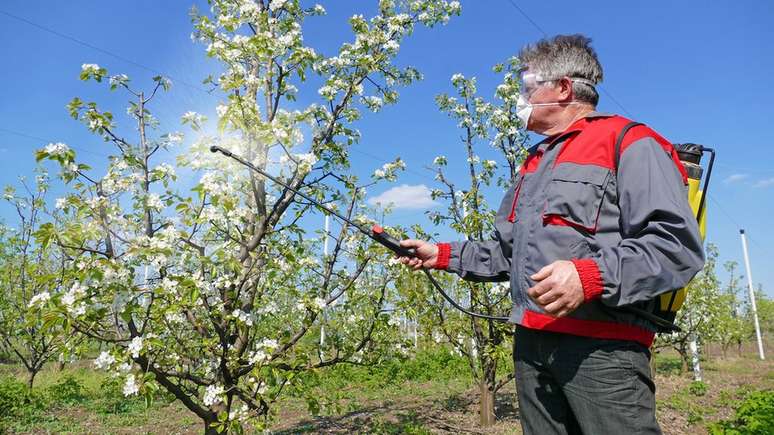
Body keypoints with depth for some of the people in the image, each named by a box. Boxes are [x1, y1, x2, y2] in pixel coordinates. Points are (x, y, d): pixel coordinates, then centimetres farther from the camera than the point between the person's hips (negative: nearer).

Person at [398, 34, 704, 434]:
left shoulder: (627, 143, -3)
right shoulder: (534, 162, 23)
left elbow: (678, 244, -14)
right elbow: (508, 254, 26)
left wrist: (592, 277, -25)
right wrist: (442, 255, 18)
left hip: (602, 345, -7)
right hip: (530, 343, 7)